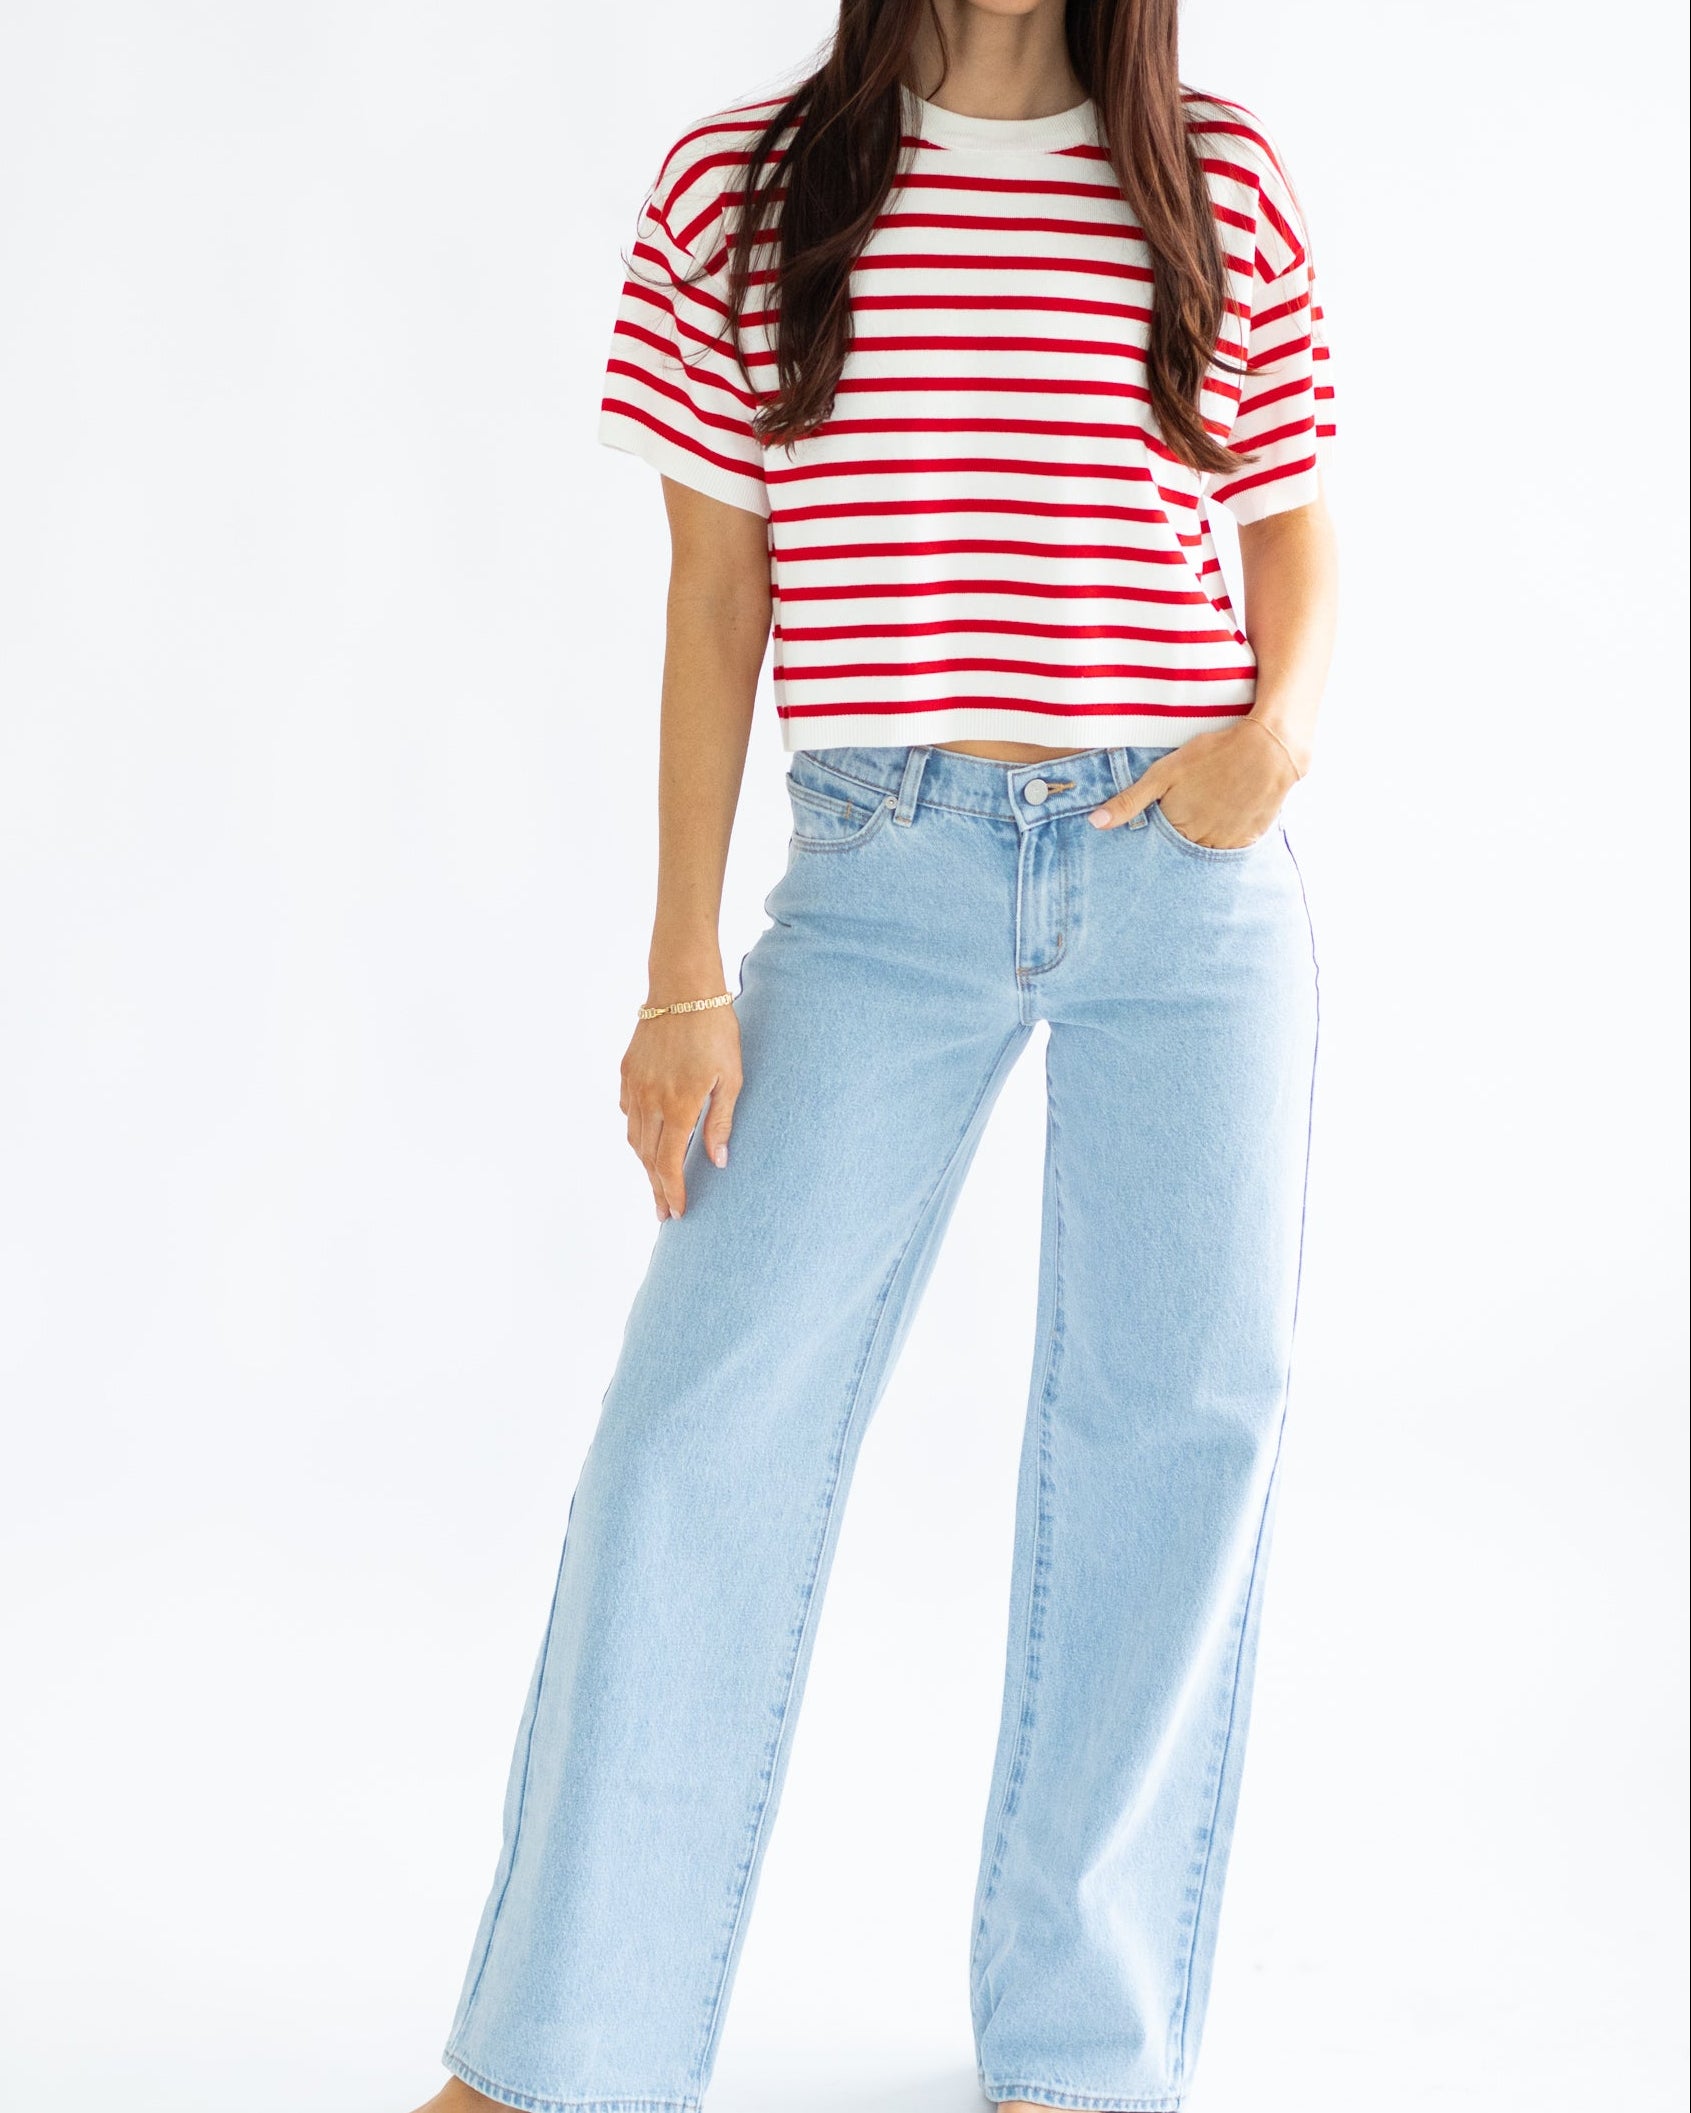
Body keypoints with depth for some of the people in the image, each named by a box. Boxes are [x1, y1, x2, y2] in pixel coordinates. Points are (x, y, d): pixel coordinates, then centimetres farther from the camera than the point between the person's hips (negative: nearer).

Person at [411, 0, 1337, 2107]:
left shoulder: (1220, 179, 5)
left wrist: (1279, 724, -8)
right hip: (885, 878, -1)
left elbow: (1295, 521, 14)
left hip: (1186, 872, 2)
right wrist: (684, 976, -2)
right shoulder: (743, 188, 3)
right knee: (708, 1403, -5)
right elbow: (712, 597, 2)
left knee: (1176, 1411, 3)